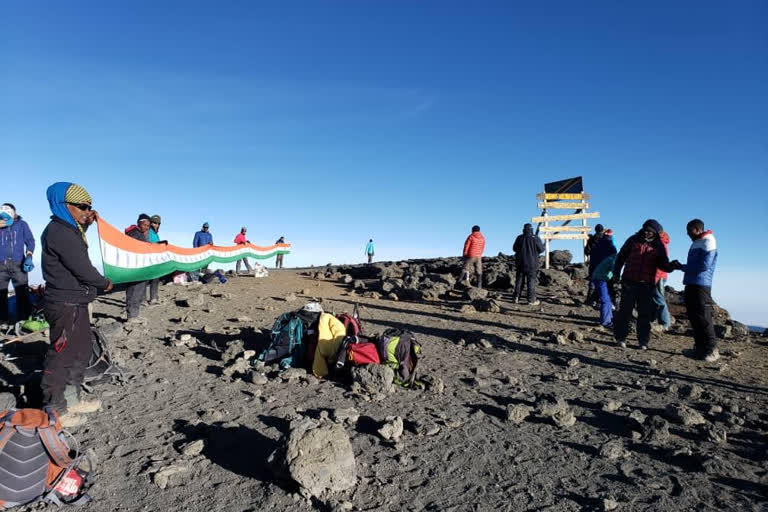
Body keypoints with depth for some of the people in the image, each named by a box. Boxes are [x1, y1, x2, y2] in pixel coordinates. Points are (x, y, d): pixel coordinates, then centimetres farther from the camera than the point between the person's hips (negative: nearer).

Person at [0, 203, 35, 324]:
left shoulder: (22, 224, 5)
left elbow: (30, 241, 4)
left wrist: (29, 257, -9)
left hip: (18, 264, -1)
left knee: (22, 294, -2)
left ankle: (24, 321, 4)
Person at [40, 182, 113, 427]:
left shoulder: (66, 229, 10)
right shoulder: (59, 232, -20)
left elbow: (77, 243, 35)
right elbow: (82, 268, -21)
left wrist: (85, 223, 20)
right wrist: (105, 283, -4)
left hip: (75, 303, 11)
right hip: (66, 306, -11)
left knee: (81, 353, 20)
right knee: (61, 357, 0)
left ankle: (71, 400, 33)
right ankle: (54, 411, 13)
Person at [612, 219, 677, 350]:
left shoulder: (658, 246, 4)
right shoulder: (633, 240, 3)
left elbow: (663, 264, 6)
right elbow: (621, 256, 10)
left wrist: (671, 267, -16)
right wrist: (616, 272, 7)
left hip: (647, 284, 1)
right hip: (629, 282, 0)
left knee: (645, 314, 3)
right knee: (625, 310, 3)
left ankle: (643, 341, 12)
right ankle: (621, 337, 12)